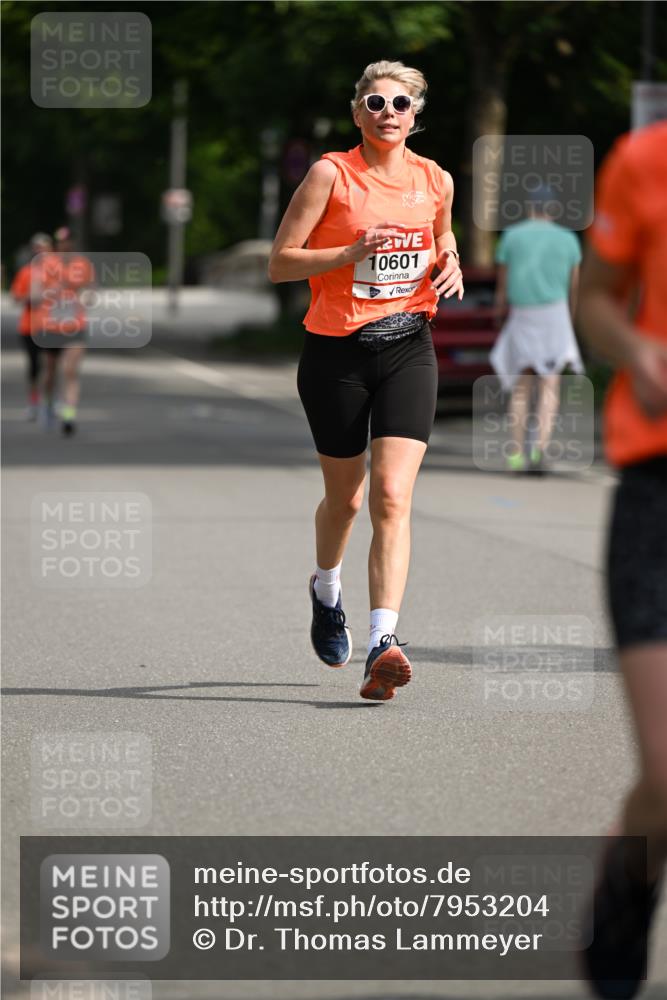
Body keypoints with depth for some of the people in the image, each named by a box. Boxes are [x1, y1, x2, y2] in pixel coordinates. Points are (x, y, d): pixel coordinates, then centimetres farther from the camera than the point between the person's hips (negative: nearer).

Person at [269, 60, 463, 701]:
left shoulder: (435, 181, 6)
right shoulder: (331, 174, -6)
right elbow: (279, 263, -7)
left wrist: (450, 266, 2)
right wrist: (351, 253, -22)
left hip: (408, 347, 2)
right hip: (336, 352, -2)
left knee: (392, 497, -14)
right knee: (344, 497, 13)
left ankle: (383, 644, -21)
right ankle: (326, 590, 46)